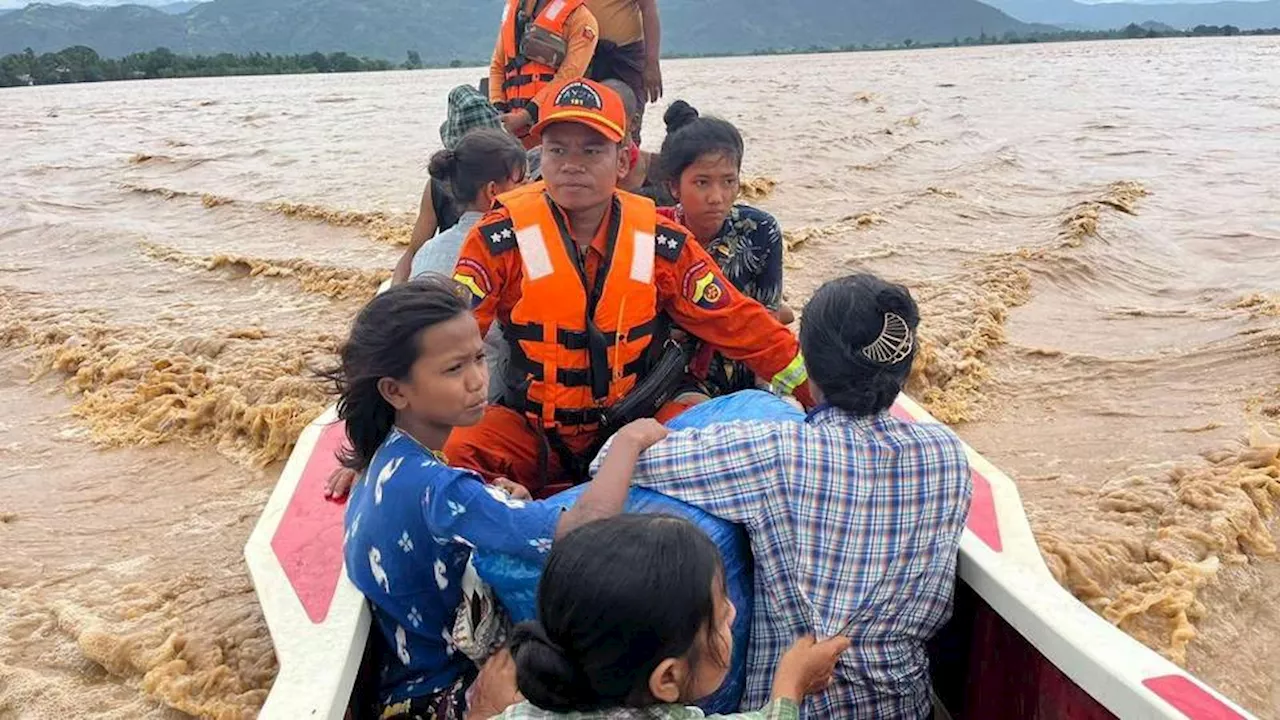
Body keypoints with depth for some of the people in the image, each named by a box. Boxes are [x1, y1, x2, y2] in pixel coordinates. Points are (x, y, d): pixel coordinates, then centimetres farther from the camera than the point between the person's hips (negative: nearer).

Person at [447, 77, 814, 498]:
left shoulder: (659, 241, -4)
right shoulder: (502, 237, -11)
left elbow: (740, 324, -1)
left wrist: (820, 398, -2)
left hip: (636, 423, 2)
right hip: (530, 432, -2)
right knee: (452, 453, -28)